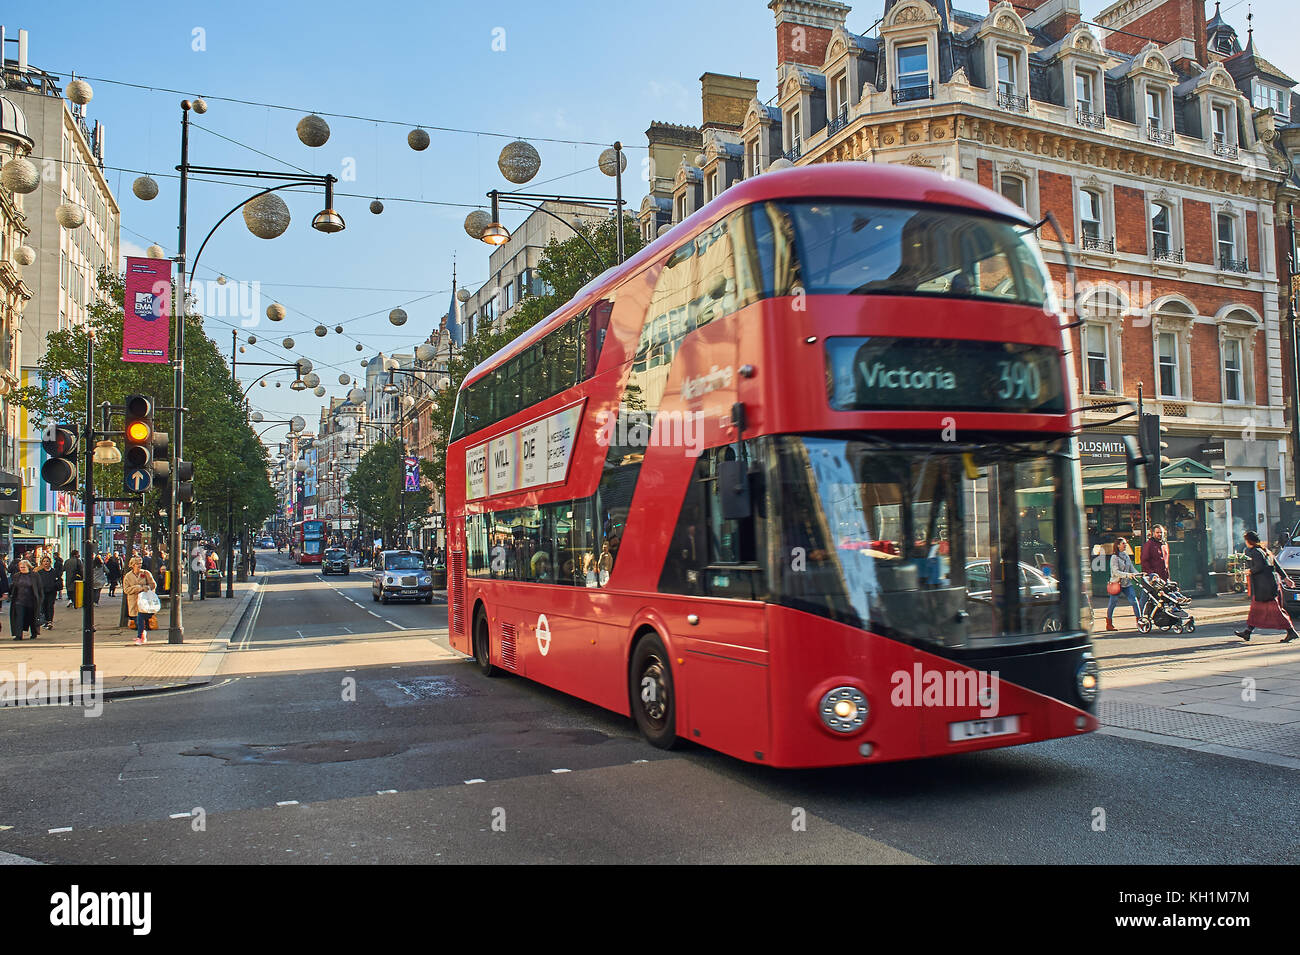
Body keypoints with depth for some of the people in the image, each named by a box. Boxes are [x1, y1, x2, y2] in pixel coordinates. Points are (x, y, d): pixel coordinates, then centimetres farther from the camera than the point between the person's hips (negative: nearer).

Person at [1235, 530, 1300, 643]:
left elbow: (1259, 566, -24)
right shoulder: (1264, 550, 16)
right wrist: (1285, 578, 18)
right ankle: (1247, 632, 17)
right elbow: (1276, 565, 17)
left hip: (1265, 586, -10)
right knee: (1255, 608, 13)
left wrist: (1250, 571, -6)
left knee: (1274, 608, -7)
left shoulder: (1255, 552, -13)